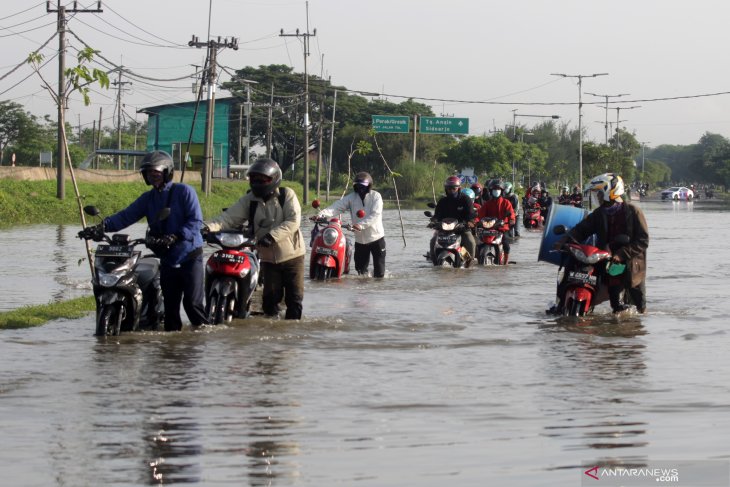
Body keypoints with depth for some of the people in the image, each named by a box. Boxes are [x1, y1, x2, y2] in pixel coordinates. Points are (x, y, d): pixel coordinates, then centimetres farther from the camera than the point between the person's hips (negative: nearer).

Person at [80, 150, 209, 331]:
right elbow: (126, 215, -1)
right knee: (170, 305, 5)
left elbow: (196, 220, -15)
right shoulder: (148, 198, 11)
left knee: (192, 302, -9)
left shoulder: (184, 191, -7)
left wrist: (176, 237, -27)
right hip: (167, 259, 6)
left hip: (190, 256, -5)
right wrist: (103, 225, -18)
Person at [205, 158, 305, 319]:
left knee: (295, 297, 1)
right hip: (269, 258, 2)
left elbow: (293, 221, -19)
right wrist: (209, 227, -28)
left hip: (292, 256, -2)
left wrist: (272, 235, -31)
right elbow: (229, 218, -10)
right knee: (271, 297, -1)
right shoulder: (249, 200, 1)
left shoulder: (286, 195, -7)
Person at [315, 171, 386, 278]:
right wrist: (322, 214, -30)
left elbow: (375, 215, -21)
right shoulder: (352, 197, 2)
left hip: (376, 237, -3)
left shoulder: (375, 196, -7)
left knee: (379, 270, -2)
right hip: (360, 240, 3)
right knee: (360, 268, 9)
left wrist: (361, 225, -36)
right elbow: (338, 207, -12)